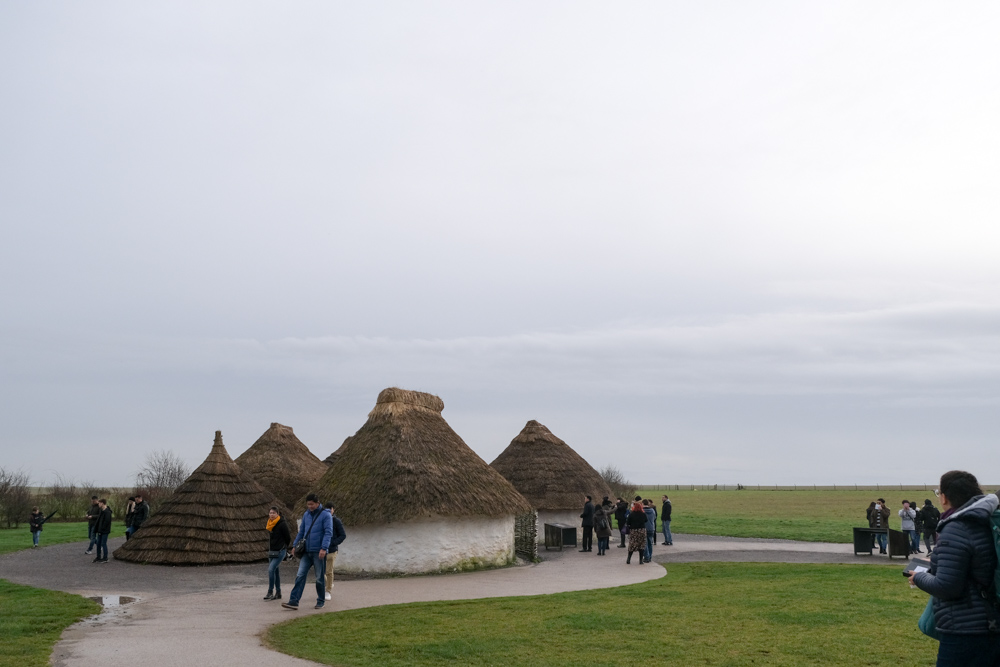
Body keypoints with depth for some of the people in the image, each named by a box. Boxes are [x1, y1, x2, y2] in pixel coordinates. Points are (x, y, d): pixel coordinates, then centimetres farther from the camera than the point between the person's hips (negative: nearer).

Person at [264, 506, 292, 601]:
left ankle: (270, 592, -13)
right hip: (271, 551, 8)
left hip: (280, 552, -8)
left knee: (271, 569, -18)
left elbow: (288, 538, -7)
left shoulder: (282, 524, -14)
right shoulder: (270, 524, 9)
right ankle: (278, 593, 18)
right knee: (275, 571, 11)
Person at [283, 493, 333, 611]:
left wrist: (324, 548, -22)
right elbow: (301, 531, 21)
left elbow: (328, 532, -13)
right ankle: (293, 601, -8)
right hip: (307, 551, 5)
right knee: (300, 576, -4)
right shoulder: (306, 515, 12)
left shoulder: (325, 515, -6)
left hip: (319, 552, -5)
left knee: (320, 578, 4)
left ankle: (320, 601, 18)